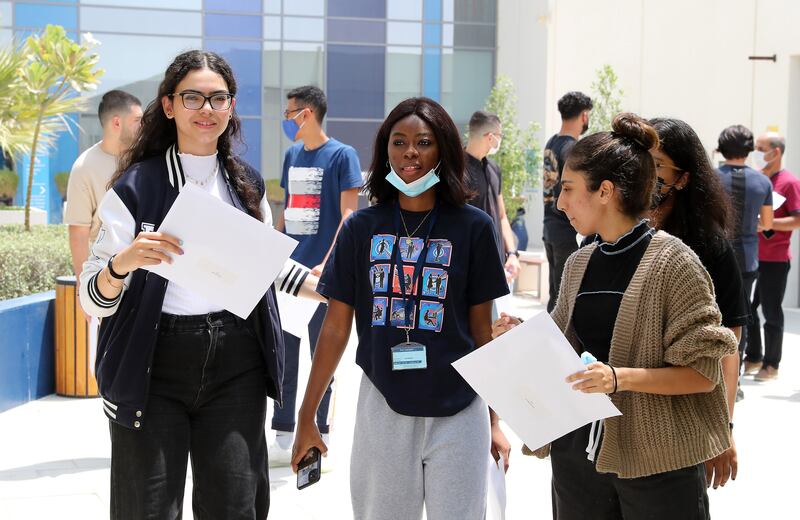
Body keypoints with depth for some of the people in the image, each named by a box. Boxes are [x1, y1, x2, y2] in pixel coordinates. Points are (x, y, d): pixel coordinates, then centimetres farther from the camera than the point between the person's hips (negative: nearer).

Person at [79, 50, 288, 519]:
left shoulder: (248, 184, 9)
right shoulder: (136, 186, -5)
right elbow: (93, 300, -9)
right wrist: (123, 263, -27)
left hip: (235, 362, 3)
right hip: (154, 369, -3)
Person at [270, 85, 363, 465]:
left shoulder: (342, 155, -6)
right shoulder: (292, 155, 13)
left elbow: (348, 215, -11)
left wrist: (327, 264, -21)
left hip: (322, 274, -6)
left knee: (322, 355, 3)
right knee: (283, 355, 8)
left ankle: (318, 437, 14)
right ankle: (283, 439, 16)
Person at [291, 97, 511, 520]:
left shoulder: (473, 227, -2)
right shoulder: (362, 228, 1)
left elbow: (483, 331, 3)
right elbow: (336, 329, 4)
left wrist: (494, 420, 5)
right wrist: (307, 416, 3)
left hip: (457, 413, -1)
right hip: (382, 409, 1)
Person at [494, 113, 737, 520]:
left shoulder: (672, 262, -11)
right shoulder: (578, 263, 7)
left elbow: (703, 372, -13)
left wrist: (622, 377, -25)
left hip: (659, 460, -5)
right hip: (578, 452, 6)